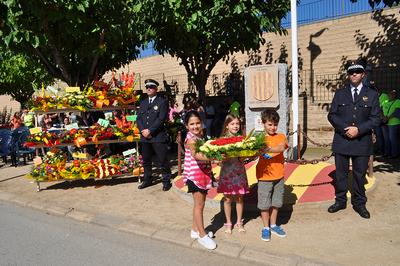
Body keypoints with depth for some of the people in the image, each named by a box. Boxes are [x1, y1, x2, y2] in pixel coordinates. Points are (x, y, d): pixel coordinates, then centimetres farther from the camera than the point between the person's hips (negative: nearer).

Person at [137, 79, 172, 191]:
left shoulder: (162, 101, -2)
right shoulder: (143, 102, 17)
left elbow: (161, 119, -12)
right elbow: (138, 118, 11)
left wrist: (150, 131, -15)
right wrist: (143, 130, -6)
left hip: (158, 136, -6)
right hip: (145, 136, 6)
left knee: (163, 161, 0)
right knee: (146, 160, 14)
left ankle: (166, 181, 14)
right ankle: (147, 180, 29)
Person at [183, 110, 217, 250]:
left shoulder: (201, 136, 9)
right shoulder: (190, 139, -17)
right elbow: (196, 155, -32)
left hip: (204, 173, 8)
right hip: (194, 174, -8)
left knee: (200, 203, 16)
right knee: (199, 204, 0)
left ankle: (195, 230, 31)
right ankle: (202, 235, 13)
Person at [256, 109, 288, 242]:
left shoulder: (281, 136, 2)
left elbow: (281, 148, -19)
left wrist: (268, 149, -36)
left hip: (278, 176, 2)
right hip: (264, 176, -2)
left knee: (276, 203, 15)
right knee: (264, 204, 6)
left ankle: (273, 225, 34)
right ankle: (266, 228, 23)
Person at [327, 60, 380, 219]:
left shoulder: (372, 94, 5)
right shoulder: (340, 94, 8)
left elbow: (375, 119, -1)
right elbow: (332, 115, 3)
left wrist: (358, 129, -15)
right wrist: (345, 128, -12)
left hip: (362, 142, -1)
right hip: (341, 140, 1)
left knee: (359, 174, 8)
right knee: (341, 173, 9)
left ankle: (359, 204, 23)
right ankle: (340, 201, 23)